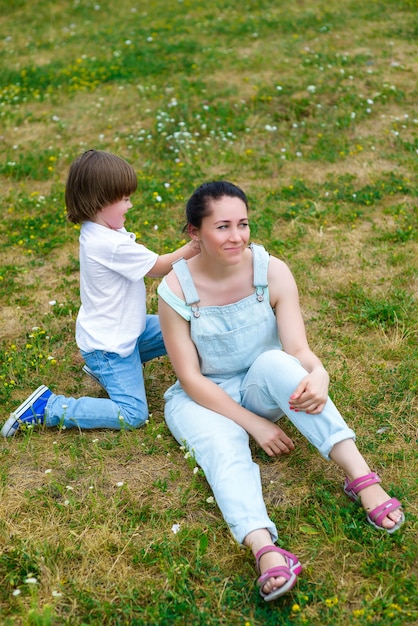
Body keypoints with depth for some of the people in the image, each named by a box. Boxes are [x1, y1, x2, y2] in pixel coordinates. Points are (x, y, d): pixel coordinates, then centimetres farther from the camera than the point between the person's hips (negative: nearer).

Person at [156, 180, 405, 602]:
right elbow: (191, 378, -17)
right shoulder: (175, 291, -19)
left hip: (260, 387, 1)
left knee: (276, 361, -33)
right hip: (203, 398, -1)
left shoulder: (272, 271, -15)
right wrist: (254, 424, -22)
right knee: (225, 449, -33)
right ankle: (266, 551, -53)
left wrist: (318, 374, -45)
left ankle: (360, 476, -39)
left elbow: (298, 349, -21)